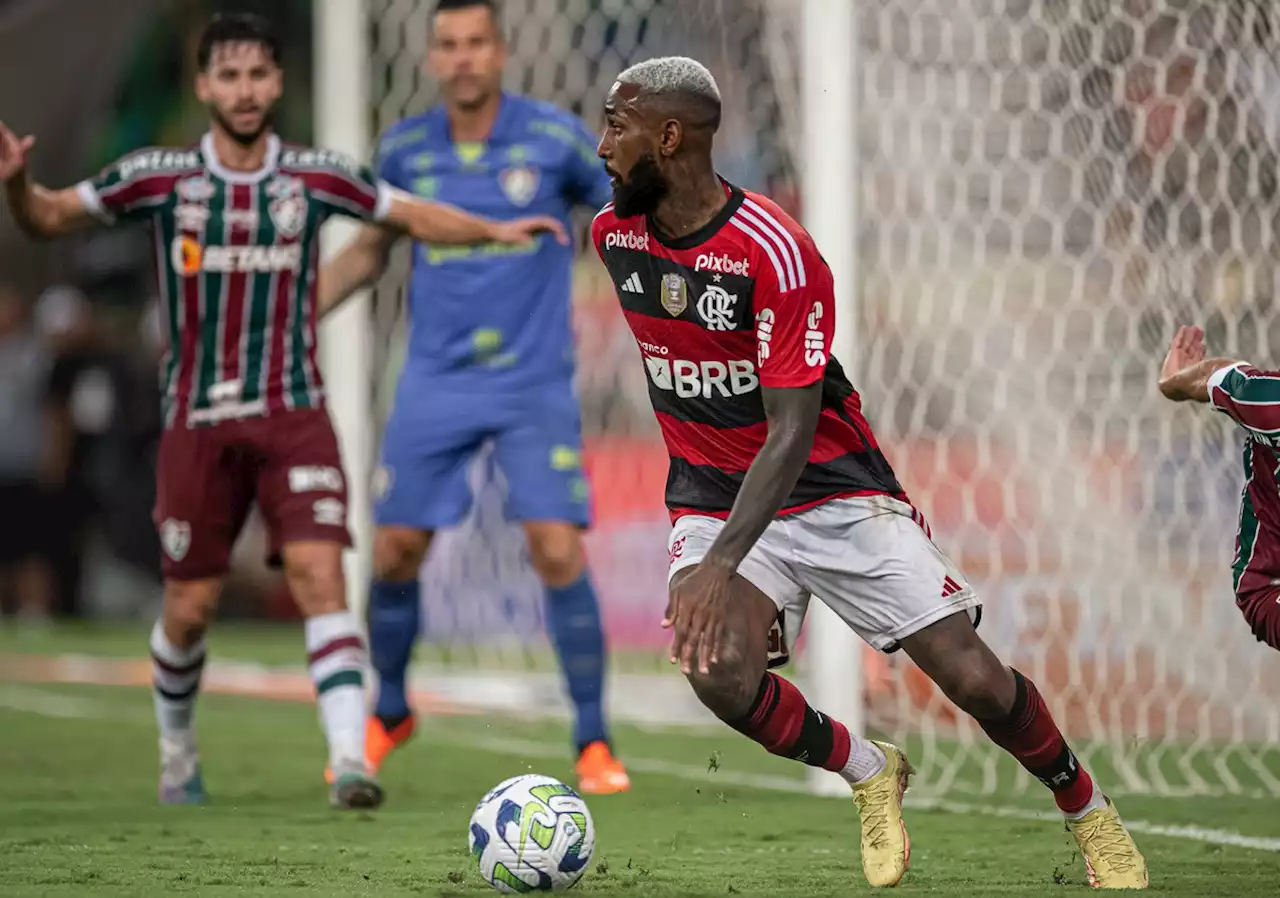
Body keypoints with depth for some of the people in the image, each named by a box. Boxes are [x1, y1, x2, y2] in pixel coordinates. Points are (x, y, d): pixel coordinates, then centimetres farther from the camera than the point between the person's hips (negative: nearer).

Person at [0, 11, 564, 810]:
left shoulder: (316, 178, 0)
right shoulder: (160, 178, -3)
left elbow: (415, 216, 12)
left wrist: (495, 231, -3)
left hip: (294, 415, 0)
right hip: (198, 422, 0)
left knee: (319, 574, -18)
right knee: (190, 607, 5)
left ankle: (350, 754, -24)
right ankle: (177, 751, 31)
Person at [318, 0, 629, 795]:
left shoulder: (556, 138, -7)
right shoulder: (405, 150, 1)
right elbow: (370, 251, 17)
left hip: (535, 384, -3)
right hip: (436, 385, 3)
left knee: (559, 552, -14)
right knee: (394, 552, 3)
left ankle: (594, 743, -1)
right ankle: (390, 713, 28)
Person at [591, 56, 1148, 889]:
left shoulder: (775, 251, -25)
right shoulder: (614, 233, -4)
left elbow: (791, 432, -28)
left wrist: (721, 563, -40)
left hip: (831, 485, -4)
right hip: (713, 496, 4)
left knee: (974, 678, -9)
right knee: (720, 676, -25)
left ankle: (1089, 811, 20)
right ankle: (868, 772, 4)